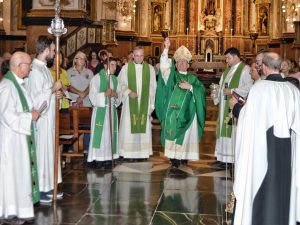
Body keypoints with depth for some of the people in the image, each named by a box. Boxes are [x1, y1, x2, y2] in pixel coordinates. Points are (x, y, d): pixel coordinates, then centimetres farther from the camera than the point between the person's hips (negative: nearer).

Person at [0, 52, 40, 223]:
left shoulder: (19, 84, 9)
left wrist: (33, 113, 4)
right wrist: (31, 116, -15)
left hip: (21, 135, 9)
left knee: (21, 172, 14)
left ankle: (21, 209, 25)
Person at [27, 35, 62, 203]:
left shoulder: (43, 67, 11)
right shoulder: (35, 70, -19)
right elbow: (36, 98, -23)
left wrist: (54, 93, 4)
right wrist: (53, 89, -14)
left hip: (48, 118, 10)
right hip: (40, 119, -10)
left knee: (48, 152, 15)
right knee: (41, 153, 0)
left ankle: (47, 187, 25)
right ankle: (39, 190, 11)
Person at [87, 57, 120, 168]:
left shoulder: (115, 79, 13)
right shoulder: (97, 78, -4)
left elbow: (118, 95, 18)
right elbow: (92, 96, -9)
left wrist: (116, 95, -5)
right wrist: (105, 94, -22)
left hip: (112, 110, 5)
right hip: (100, 110, -5)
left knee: (110, 133, 4)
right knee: (100, 133, -7)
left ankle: (108, 157, 9)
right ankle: (99, 158, -3)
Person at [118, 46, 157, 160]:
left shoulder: (150, 68, 4)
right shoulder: (126, 68, 1)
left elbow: (152, 87, 5)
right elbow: (120, 84, 2)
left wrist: (152, 104, 1)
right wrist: (128, 92, -15)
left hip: (144, 103, 1)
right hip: (130, 103, -1)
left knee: (144, 127, 3)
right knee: (128, 126, -1)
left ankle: (143, 152, 10)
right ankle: (128, 152, 6)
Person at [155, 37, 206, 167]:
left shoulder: (192, 78, 13)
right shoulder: (172, 75, 8)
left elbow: (201, 90, 2)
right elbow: (164, 65, -8)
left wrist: (190, 87, -12)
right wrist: (166, 49, -18)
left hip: (188, 112, 2)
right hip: (173, 110, -2)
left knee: (186, 134, 3)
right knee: (173, 133, -5)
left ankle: (184, 156, 13)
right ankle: (174, 158, -1)